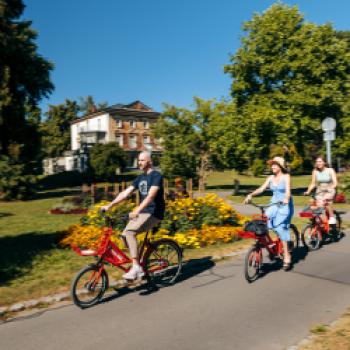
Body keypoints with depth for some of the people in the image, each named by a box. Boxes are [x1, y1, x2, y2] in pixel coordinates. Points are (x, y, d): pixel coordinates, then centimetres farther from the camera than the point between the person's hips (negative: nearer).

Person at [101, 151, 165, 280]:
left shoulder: (156, 176, -11)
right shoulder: (140, 178, 13)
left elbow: (150, 196, -25)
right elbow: (125, 193, 7)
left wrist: (137, 211, -37)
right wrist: (109, 205, -3)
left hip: (153, 214, -8)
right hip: (142, 212, 8)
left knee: (130, 232, -25)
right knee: (124, 235, -5)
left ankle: (136, 267, -19)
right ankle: (138, 267, 7)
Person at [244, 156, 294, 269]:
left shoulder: (286, 176, -5)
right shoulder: (271, 178, 8)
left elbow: (288, 189, -20)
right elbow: (261, 188, -1)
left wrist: (286, 199, -41)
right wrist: (251, 195, -17)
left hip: (285, 205, -5)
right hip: (274, 204, 5)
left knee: (280, 227, -19)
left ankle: (286, 256, -9)